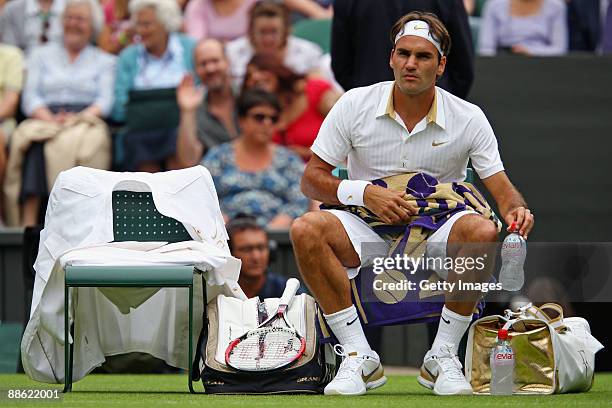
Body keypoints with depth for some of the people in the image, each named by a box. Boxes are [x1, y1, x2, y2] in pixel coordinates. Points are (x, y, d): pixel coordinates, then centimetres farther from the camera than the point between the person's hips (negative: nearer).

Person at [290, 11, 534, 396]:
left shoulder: (468, 118, -3)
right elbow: (312, 179, -1)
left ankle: (442, 357, -17)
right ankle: (359, 357, -20)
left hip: (438, 235, 0)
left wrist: (516, 211, -30)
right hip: (369, 232, 0)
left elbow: (501, 187, -5)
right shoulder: (355, 105, -4)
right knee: (307, 229, -30)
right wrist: (365, 193, -19)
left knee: (482, 231, -34)